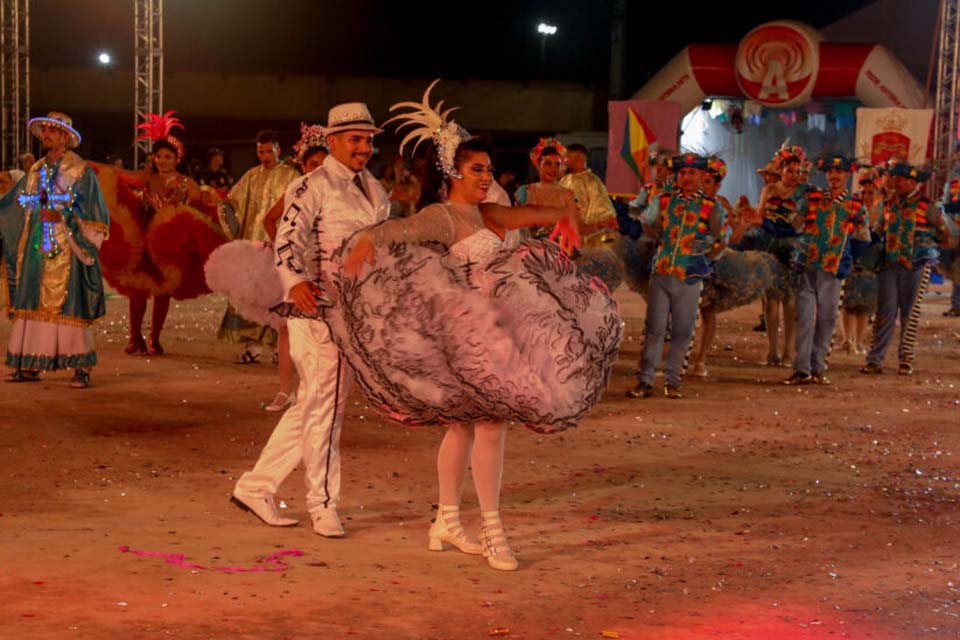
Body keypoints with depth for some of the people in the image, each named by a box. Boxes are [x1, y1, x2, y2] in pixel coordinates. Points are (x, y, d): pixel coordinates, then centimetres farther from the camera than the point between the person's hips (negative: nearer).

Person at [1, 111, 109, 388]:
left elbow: (92, 214, -6)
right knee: (32, 303, 4)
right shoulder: (36, 171, 15)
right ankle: (30, 365, 9)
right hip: (37, 249, 6)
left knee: (68, 305, -8)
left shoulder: (80, 172, -2)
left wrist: (63, 217, -16)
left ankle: (81, 367, -5)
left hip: (65, 250, -5)